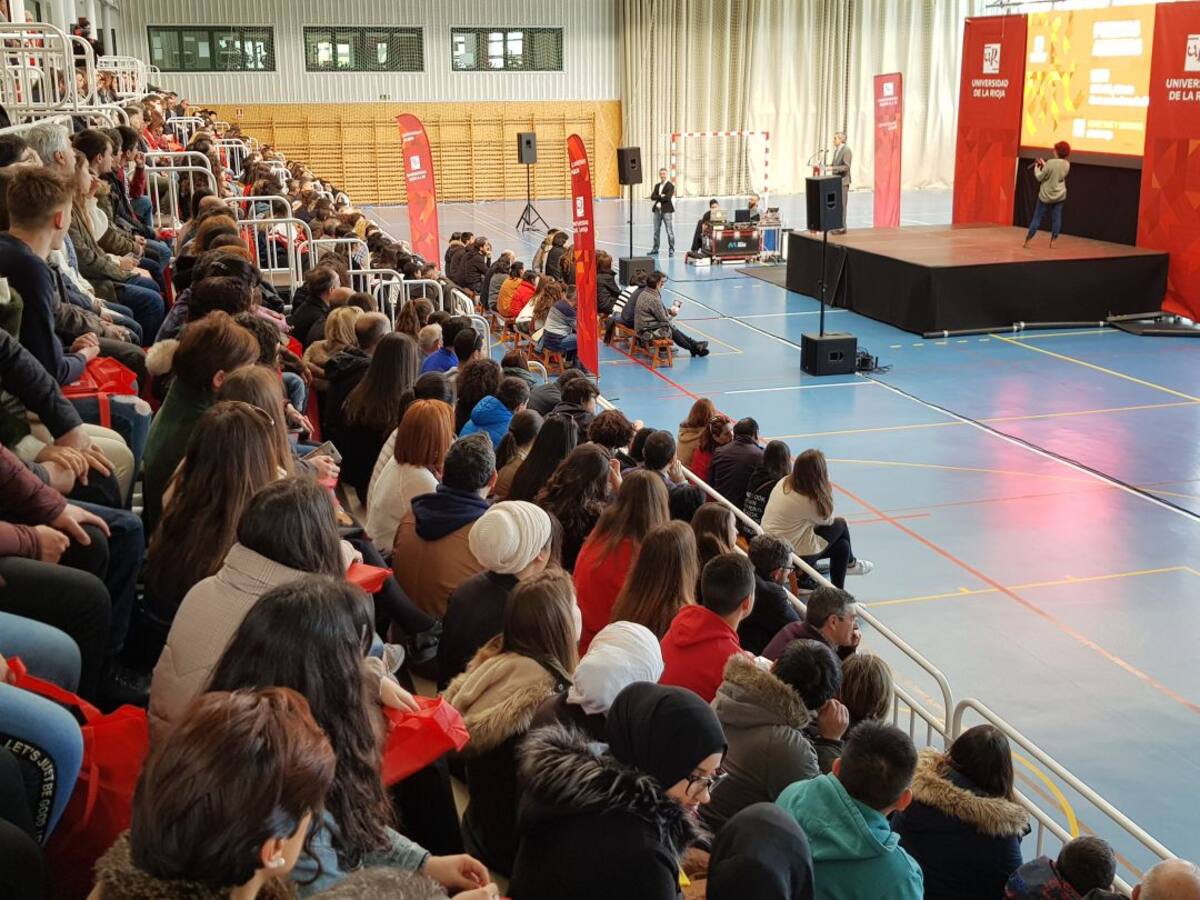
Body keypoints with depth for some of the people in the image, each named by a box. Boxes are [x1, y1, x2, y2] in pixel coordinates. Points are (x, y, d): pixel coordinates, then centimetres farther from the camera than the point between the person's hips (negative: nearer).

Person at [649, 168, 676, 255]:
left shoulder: (670, 185, -2)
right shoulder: (657, 186, 17)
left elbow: (668, 197, -14)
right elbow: (652, 197, 5)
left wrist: (657, 198, -5)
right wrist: (661, 196, -10)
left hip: (667, 210, -6)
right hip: (657, 210, 6)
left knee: (670, 231, -5)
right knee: (656, 231, 9)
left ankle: (671, 249, 1)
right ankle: (655, 249, 16)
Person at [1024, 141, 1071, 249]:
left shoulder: (1050, 163, -20)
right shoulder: (1067, 165, -3)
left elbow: (1040, 177, -13)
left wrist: (1037, 167, 3)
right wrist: (1044, 165, 13)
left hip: (1046, 196, -3)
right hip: (1059, 196, 4)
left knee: (1037, 218, 4)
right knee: (1056, 219, 8)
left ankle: (1027, 241, 7)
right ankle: (1052, 242, 7)